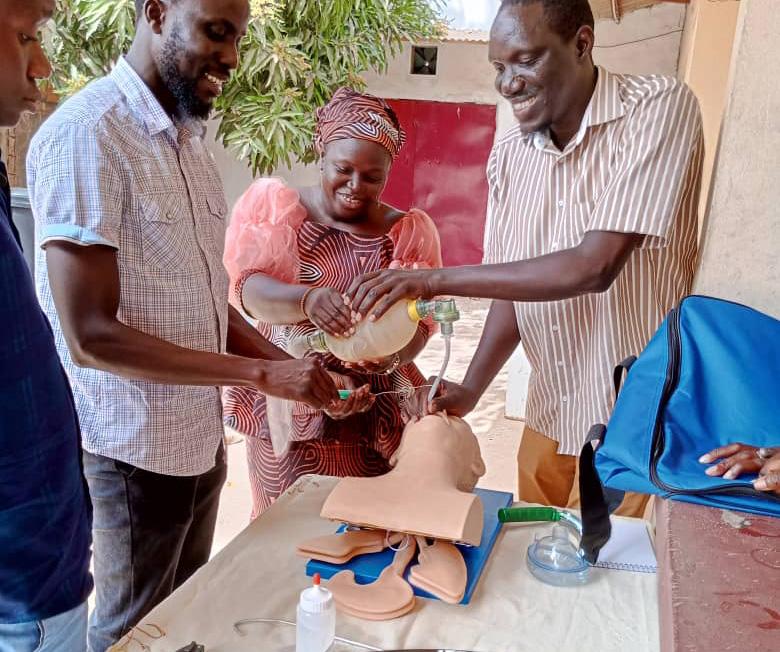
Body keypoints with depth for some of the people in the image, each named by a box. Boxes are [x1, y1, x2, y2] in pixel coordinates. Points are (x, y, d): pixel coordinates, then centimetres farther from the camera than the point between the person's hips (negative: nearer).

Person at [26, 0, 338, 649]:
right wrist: (260, 374, -24)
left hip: (202, 436, 7)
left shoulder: (189, 139, 7)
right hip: (134, 450, -7)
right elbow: (90, 336, -23)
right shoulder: (85, 135, -19)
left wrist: (288, 364, -4)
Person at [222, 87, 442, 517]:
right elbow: (248, 289, -14)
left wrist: (391, 354, -28)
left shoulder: (410, 231, 1)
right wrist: (308, 300, -34)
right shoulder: (272, 203, -1)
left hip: (374, 416, 1)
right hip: (285, 407, 0)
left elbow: (419, 322, -6)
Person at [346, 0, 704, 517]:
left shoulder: (661, 109, -17)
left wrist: (438, 279, -26)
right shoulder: (509, 155, 0)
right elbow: (513, 288, 3)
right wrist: (470, 389, -9)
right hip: (548, 409, 5)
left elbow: (595, 266, -27)